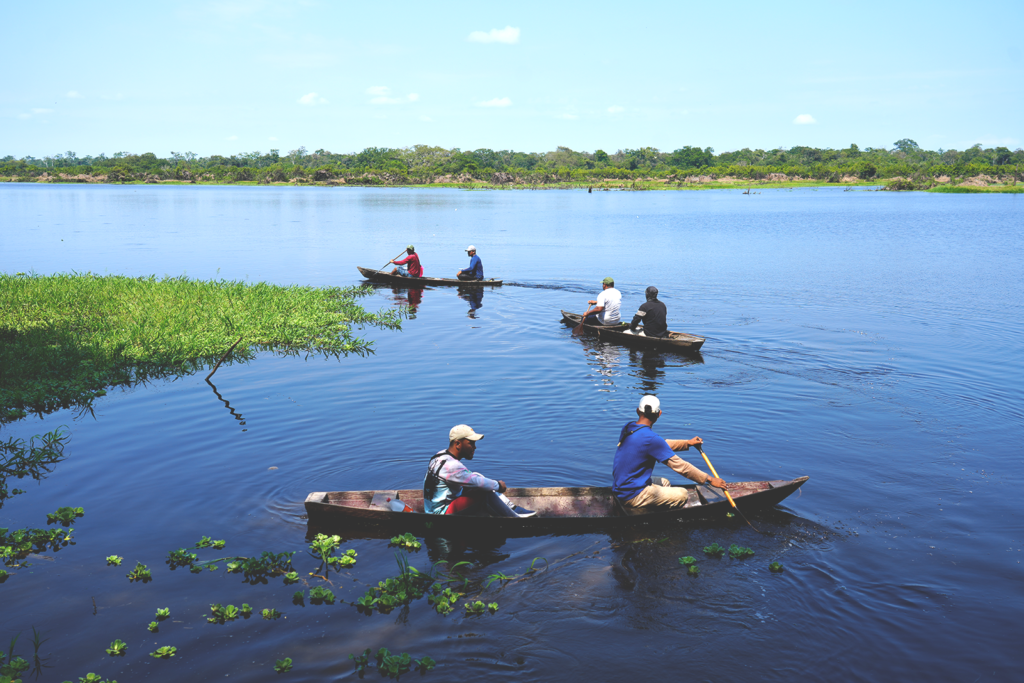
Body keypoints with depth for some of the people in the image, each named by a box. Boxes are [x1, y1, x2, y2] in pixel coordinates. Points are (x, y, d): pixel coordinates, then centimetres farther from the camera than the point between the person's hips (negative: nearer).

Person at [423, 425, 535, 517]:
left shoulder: (442, 456, 8)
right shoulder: (450, 465, -25)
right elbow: (477, 482, -22)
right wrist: (498, 485, -6)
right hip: (441, 512, -11)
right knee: (484, 495, -21)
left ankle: (512, 509, 8)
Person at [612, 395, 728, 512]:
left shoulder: (628, 428, 5)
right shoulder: (650, 438, -22)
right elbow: (679, 465, -15)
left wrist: (687, 443, 22)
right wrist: (709, 479, -7)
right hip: (632, 496, -9)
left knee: (664, 483, 27)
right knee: (683, 494, -8)